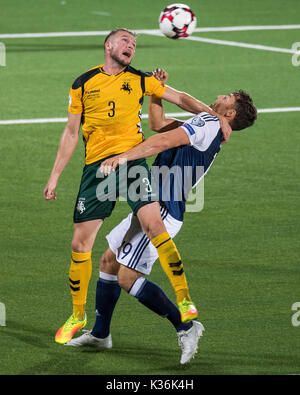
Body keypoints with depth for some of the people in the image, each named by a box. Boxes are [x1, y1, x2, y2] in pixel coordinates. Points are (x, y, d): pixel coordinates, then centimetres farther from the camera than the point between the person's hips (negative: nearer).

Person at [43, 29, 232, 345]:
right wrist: (54, 176, 13)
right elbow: (71, 133, 15)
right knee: (80, 243, -1)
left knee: (154, 225, -21)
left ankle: (184, 300, -15)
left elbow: (180, 98, 15)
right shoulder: (83, 84, 10)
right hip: (96, 165, 1)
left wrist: (216, 117, 4)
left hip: (131, 159, -1)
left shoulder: (139, 80, 9)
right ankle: (78, 315, 17)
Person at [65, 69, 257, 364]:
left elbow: (165, 141, -25)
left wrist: (124, 156, -31)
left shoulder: (209, 124, -13)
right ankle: (100, 334, 27)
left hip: (162, 212, -10)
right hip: (151, 206, 11)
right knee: (108, 261, 16)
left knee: (128, 277, -16)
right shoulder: (205, 127, 18)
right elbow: (158, 124, 29)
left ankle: (185, 327, -8)